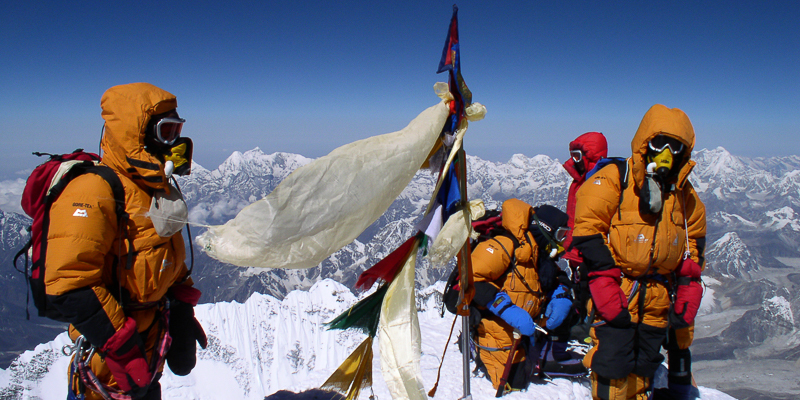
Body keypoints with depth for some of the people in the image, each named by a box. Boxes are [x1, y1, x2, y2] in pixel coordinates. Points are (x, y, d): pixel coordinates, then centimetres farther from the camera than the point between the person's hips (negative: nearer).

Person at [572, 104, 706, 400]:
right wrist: (605, 284, -19)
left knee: (644, 369, 17)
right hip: (617, 295, -6)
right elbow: (587, 231, -14)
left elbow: (694, 242, 20)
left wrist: (688, 288, 10)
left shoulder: (684, 194, 10)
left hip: (658, 301, 6)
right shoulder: (614, 180, -11)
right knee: (613, 367, -7)